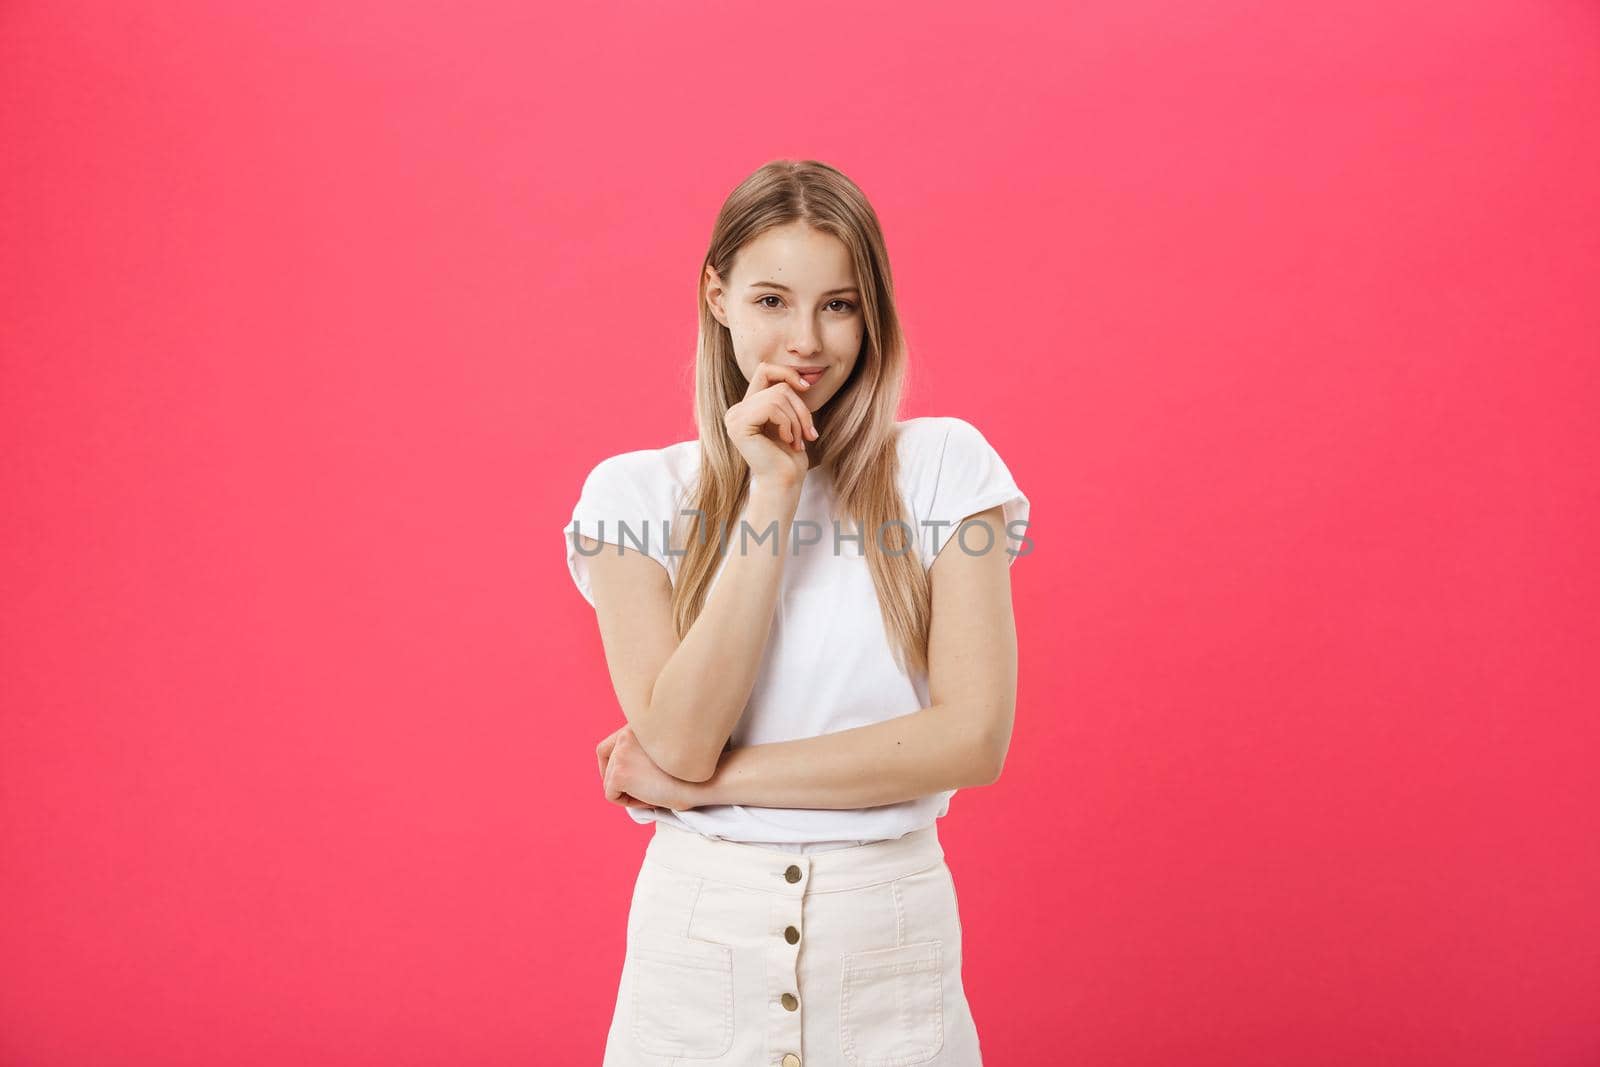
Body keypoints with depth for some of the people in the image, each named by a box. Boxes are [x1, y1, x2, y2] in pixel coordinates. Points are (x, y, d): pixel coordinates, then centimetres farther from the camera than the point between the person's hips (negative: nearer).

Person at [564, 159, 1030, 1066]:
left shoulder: (944, 466, -5)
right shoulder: (636, 493, -3)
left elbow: (973, 737, -13)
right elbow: (681, 740, -14)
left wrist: (708, 781, -13)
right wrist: (771, 491, -17)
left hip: (892, 941, 0)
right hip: (698, 940, 1)